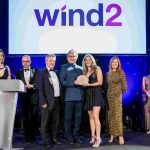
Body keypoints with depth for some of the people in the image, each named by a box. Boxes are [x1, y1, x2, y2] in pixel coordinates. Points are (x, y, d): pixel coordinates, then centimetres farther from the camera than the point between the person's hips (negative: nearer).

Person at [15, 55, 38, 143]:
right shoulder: (18, 72, 12)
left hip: (33, 97, -2)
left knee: (33, 118, 0)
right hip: (23, 97, 2)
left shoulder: (35, 71, 7)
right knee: (24, 118, 3)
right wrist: (25, 86, -16)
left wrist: (32, 86, -21)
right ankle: (26, 137, 10)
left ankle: (32, 137, 8)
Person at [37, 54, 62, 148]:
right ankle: (46, 140, 9)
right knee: (45, 122, 0)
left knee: (55, 121, 11)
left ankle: (54, 138, 21)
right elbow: (40, 89, -10)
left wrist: (60, 99, 9)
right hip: (48, 101, -6)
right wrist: (43, 102, -16)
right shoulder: (42, 72, -4)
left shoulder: (56, 72, 15)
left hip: (57, 100, 6)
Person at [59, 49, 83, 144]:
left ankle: (76, 136, 16)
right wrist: (74, 83, -13)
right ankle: (69, 137, 8)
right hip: (69, 96, -4)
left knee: (78, 117, 7)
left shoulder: (80, 68, 19)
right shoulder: (64, 67, 6)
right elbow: (62, 81, -4)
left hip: (79, 96, 4)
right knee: (68, 117, 0)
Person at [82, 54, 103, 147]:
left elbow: (100, 82, -7)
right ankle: (93, 136, 14)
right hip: (88, 95, 6)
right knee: (91, 116, 7)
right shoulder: (85, 71, 16)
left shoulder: (97, 69, 0)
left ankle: (98, 138, -15)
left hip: (96, 93, -6)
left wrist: (89, 84, -18)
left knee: (95, 116, -15)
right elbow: (84, 83, 16)